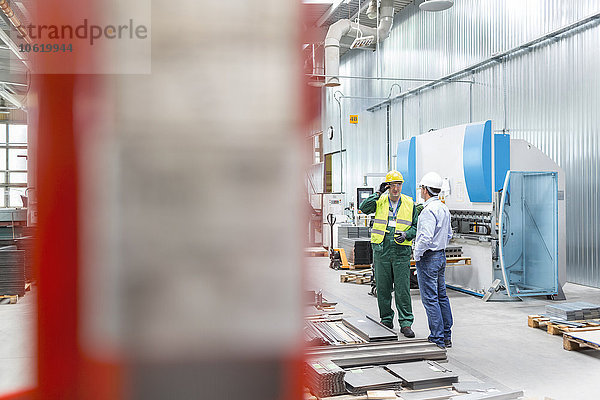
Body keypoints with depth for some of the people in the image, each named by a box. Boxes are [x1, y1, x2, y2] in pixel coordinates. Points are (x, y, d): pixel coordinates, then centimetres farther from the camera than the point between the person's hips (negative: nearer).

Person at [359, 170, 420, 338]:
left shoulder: (409, 204, 7)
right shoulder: (379, 201, 5)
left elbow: (416, 227, 11)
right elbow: (363, 208, -12)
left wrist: (406, 235, -9)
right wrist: (378, 193, -16)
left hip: (402, 253, -1)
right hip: (381, 251, 1)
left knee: (403, 290, -3)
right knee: (383, 289, 7)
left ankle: (406, 323, 4)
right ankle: (386, 320, 21)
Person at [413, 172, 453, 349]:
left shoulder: (429, 210, -20)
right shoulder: (444, 209, 11)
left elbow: (426, 237, -28)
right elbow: (449, 235, 20)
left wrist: (417, 255, -15)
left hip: (428, 257, -10)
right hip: (441, 255, 10)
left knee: (430, 299, -3)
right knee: (441, 296, 14)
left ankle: (437, 339, 1)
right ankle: (446, 336, 22)